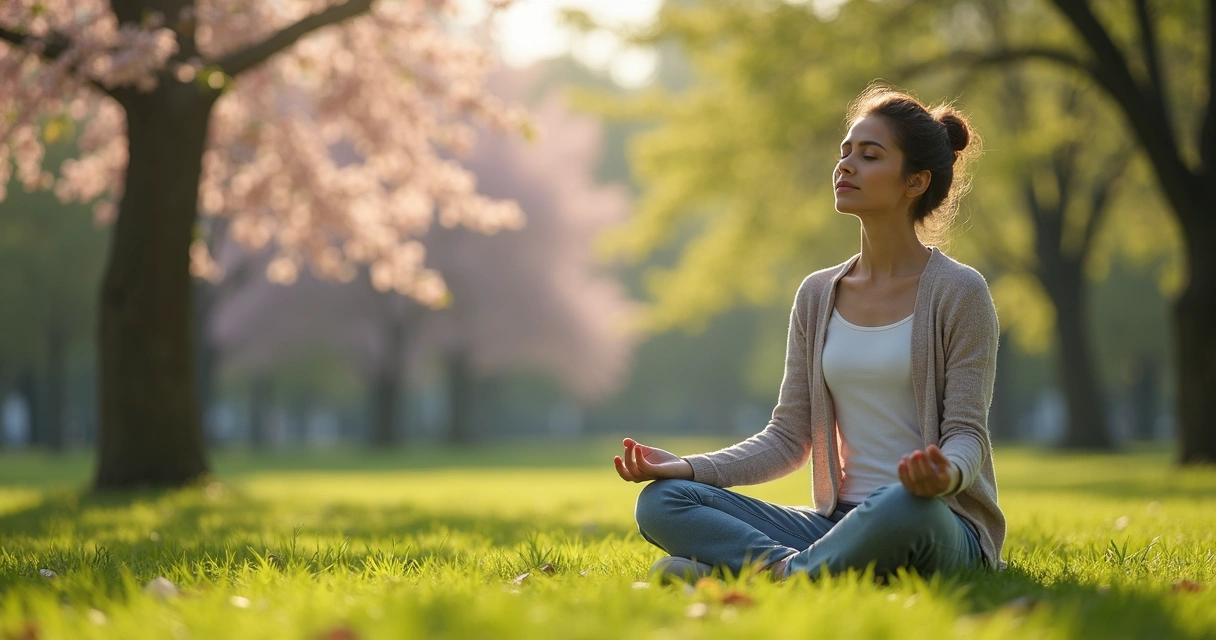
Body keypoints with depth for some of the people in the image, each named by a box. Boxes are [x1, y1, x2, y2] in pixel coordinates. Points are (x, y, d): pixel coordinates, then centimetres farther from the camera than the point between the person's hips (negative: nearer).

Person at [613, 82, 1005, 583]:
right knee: (660, 502, -13)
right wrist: (686, 467, -4)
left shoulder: (959, 293, -2)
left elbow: (967, 432, -7)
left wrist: (946, 475, -32)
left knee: (907, 506, -43)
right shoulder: (818, 295, 13)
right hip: (840, 522, 5)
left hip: (944, 527, -5)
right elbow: (788, 438, 11)